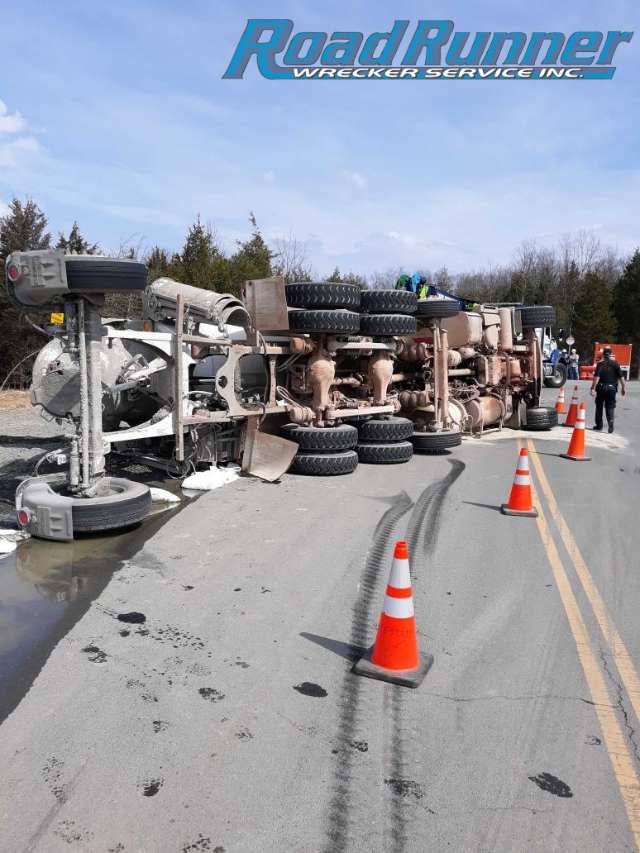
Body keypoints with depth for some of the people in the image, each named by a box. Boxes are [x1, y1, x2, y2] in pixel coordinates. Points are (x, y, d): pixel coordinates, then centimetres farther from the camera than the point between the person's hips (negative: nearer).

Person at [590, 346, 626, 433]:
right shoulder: (615, 363, 0)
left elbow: (596, 377, -15)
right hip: (612, 388, 1)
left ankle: (599, 425, 15)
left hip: (601, 387, -1)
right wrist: (623, 387, 7)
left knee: (599, 406, 11)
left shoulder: (600, 364, -5)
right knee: (610, 406, 5)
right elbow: (621, 377, -2)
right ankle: (610, 421, -20)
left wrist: (593, 388, -16)